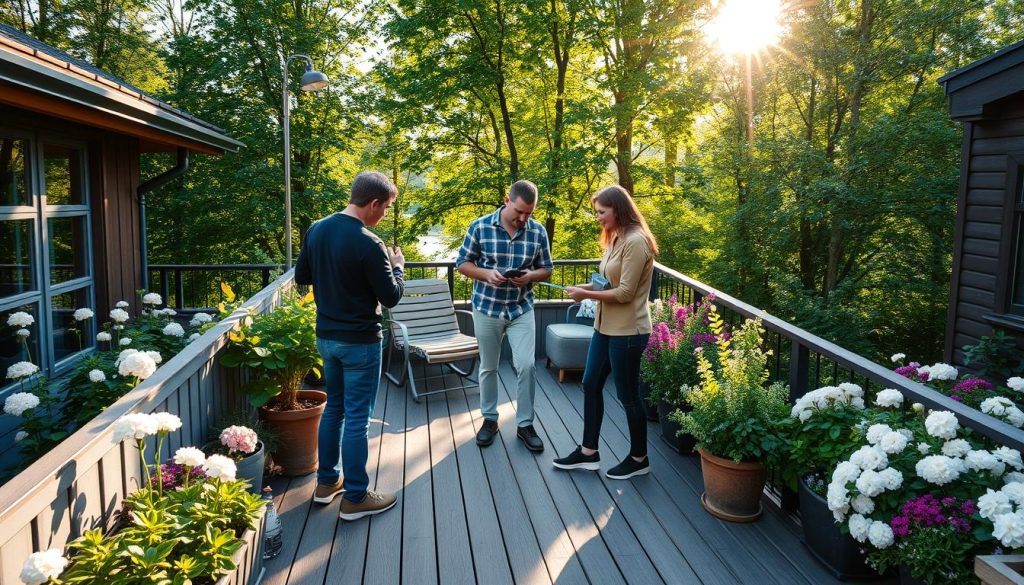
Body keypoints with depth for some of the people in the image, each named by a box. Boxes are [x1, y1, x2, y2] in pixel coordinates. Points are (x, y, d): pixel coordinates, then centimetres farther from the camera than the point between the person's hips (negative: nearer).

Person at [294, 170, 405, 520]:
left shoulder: (316, 230, 1)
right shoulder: (369, 244, -21)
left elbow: (301, 277, 13)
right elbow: (391, 297, -14)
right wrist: (397, 267, 3)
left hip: (325, 336, 8)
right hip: (359, 342, -7)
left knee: (333, 407, 20)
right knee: (356, 418, 2)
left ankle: (326, 482, 31)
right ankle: (355, 498, 13)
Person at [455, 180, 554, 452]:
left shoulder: (538, 232, -5)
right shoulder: (480, 226, -10)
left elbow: (546, 269, 5)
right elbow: (462, 263, -3)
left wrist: (530, 276, -18)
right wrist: (486, 274, -22)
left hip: (522, 309, 1)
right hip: (487, 308, 0)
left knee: (526, 365, -5)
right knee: (488, 367, 11)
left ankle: (525, 424, 12)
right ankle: (489, 419, 29)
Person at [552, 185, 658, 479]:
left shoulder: (636, 241, -19)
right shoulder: (616, 238, 11)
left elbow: (625, 293, -22)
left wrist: (586, 295, -15)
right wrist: (591, 286, 0)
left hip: (627, 331, -10)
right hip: (606, 326, 10)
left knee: (627, 395, 4)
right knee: (591, 384, 13)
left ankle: (639, 458, 22)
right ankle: (588, 452, 26)